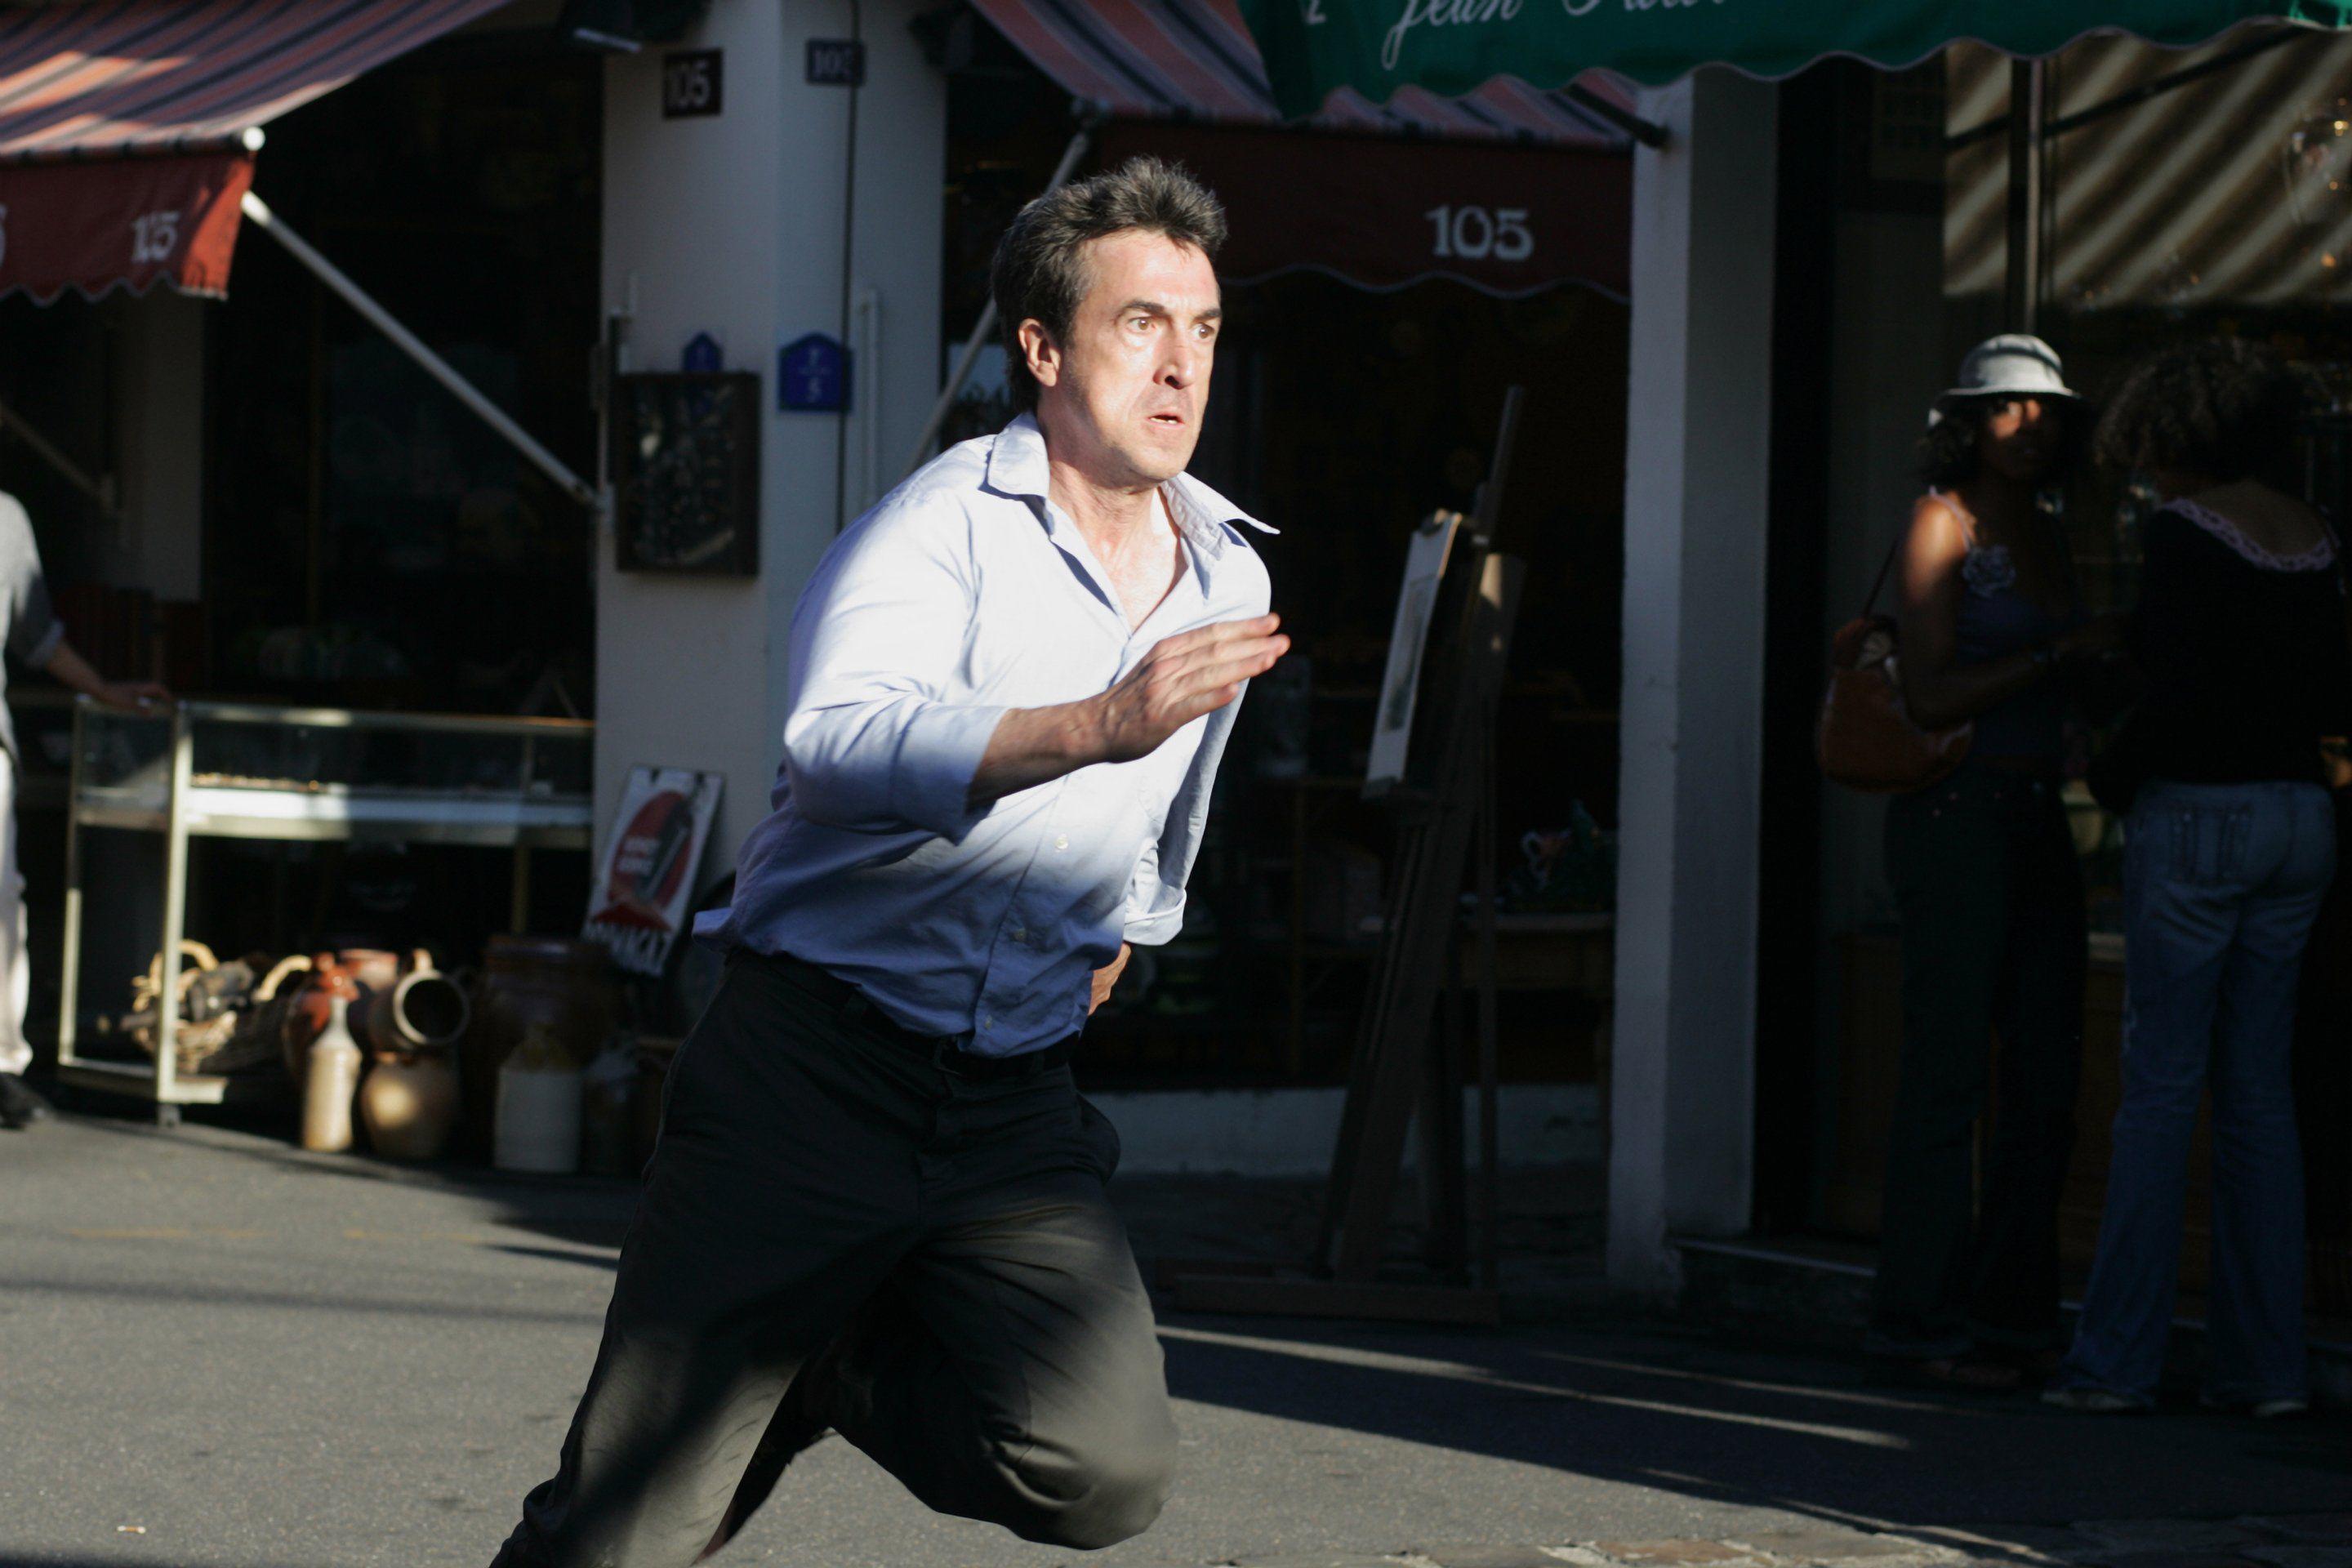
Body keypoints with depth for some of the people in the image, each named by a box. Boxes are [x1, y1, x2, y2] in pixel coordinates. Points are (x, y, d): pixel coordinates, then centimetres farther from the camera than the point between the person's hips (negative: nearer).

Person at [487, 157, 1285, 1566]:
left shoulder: (1231, 578, 11)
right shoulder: (942, 526, -9)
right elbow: (839, 744, -30)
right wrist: (1094, 726, -40)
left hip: (1015, 1113, 5)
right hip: (815, 1067, -5)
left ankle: (839, 1366, 12)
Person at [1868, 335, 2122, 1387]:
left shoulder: (2047, 538, 16)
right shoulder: (1944, 526, -5)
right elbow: (1931, 695, -14)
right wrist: (2058, 654, -18)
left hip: (2037, 817, 8)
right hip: (1957, 814, -8)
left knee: (2047, 1074, 6)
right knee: (1951, 1073, -7)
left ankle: (2011, 1311, 12)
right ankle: (1920, 1320, -3)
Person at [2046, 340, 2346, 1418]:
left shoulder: (2183, 532, -11)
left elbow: (2180, 693, -18)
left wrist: (2119, 765, -1)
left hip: (2198, 812, -6)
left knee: (2159, 1086, -2)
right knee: (2259, 1089, 10)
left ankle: (2119, 1358, 0)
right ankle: (2265, 1360, 9)